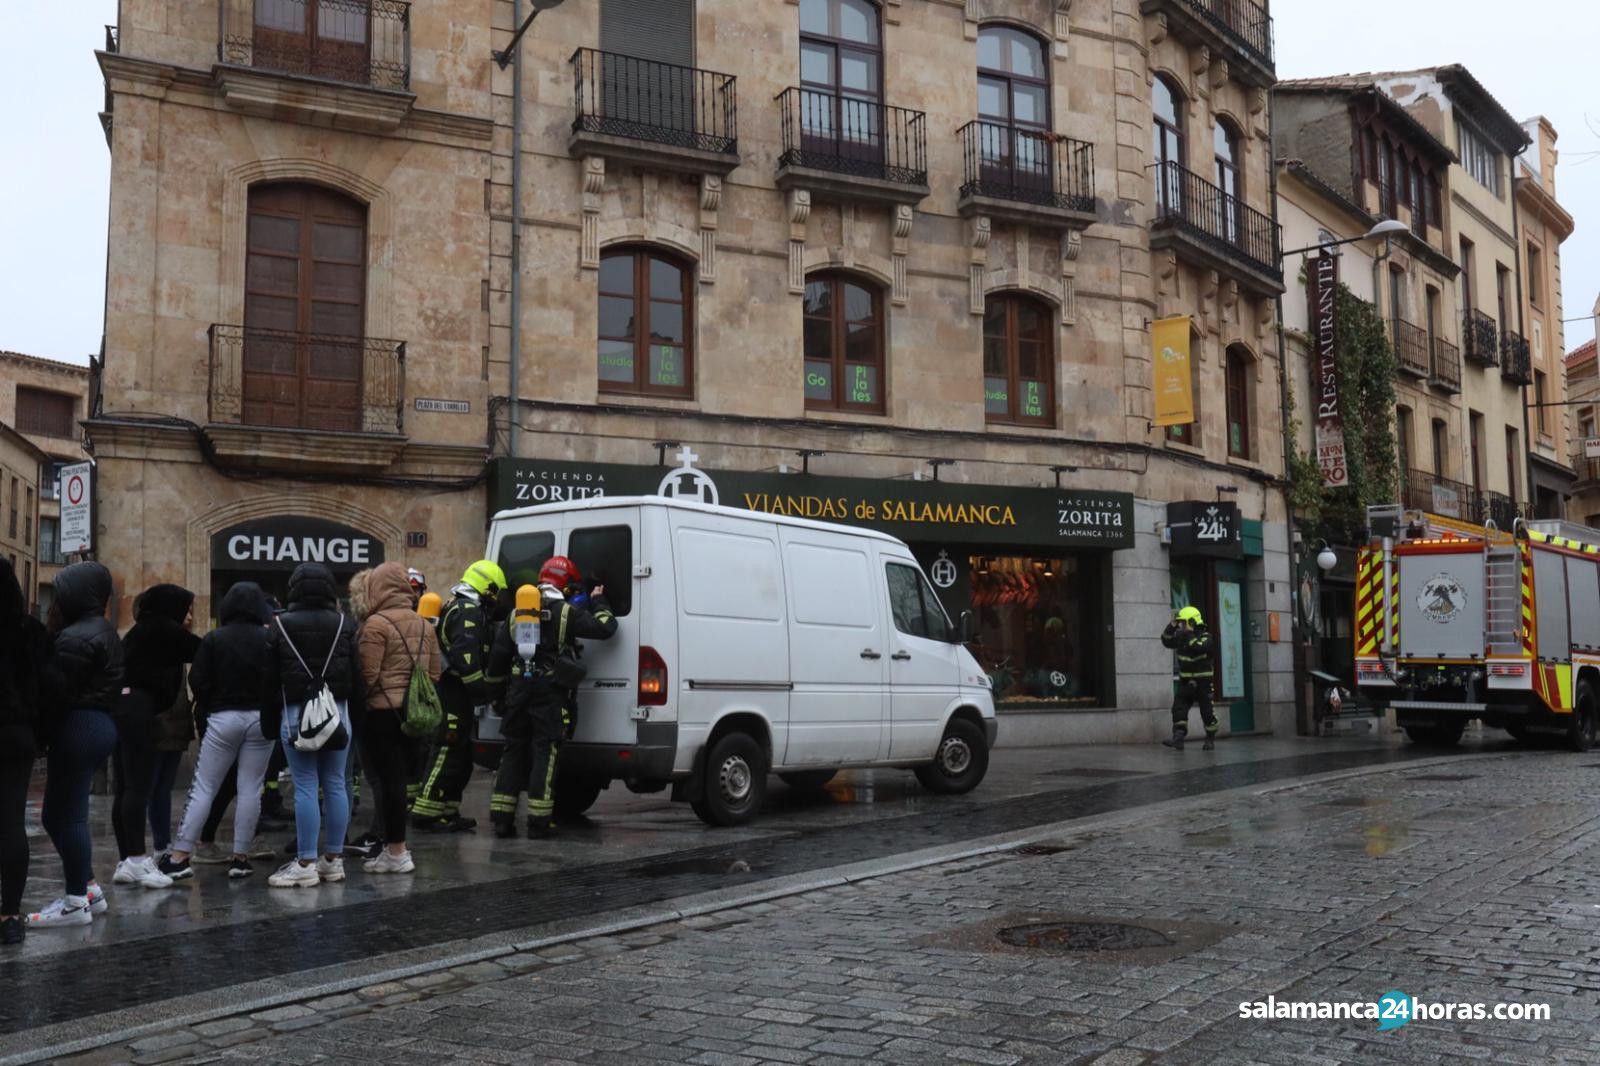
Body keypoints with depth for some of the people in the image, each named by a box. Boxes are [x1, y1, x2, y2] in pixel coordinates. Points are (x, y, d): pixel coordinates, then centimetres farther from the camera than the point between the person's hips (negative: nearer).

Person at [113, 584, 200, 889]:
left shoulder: (142, 631, 23)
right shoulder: (161, 629, -3)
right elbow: (203, 651, -1)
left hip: (124, 707, 9)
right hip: (137, 708, -9)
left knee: (126, 787, 8)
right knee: (139, 787, -10)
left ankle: (127, 861, 10)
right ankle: (137, 861, -13)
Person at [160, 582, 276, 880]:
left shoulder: (214, 639, -4)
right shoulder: (270, 639, -3)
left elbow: (197, 681, -4)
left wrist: (207, 708, 11)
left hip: (223, 718, 0)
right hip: (260, 718, 1)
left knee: (203, 787, 4)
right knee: (250, 790, 4)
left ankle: (180, 856, 3)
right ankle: (241, 858, 6)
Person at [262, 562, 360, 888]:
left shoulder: (280, 626, -2)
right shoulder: (343, 625, 4)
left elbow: (271, 679, 0)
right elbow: (356, 676, 3)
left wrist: (269, 722, 7)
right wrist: (354, 710, 8)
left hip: (296, 714, -2)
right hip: (337, 712, 2)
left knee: (305, 787, -1)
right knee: (335, 785, 7)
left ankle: (306, 863, 1)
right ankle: (334, 859, 14)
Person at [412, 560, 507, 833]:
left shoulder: (462, 607, 20)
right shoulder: (469, 611, -14)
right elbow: (465, 652, -25)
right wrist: (479, 687, -24)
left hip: (454, 691, 11)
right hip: (454, 691, -11)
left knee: (460, 756, 15)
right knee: (448, 752, -9)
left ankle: (448, 812, 20)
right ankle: (426, 812, -7)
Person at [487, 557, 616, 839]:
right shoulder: (568, 613, -7)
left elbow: (499, 654, 10)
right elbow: (606, 628, -6)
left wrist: (498, 679, 24)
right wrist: (598, 602, 11)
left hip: (519, 690, 5)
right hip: (551, 694, -5)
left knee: (514, 750, 11)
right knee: (545, 752, -2)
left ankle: (502, 818, 11)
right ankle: (539, 822, -3)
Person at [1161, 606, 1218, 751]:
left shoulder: (1205, 637, -12)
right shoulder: (1181, 637, 8)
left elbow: (1199, 647, -30)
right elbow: (1166, 642, 11)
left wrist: (1189, 634, -27)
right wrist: (1171, 627, -1)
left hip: (1202, 680, -5)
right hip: (1186, 680, 5)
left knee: (1207, 711, 2)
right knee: (1179, 708, -9)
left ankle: (1211, 738, 19)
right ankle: (1178, 739, -15)